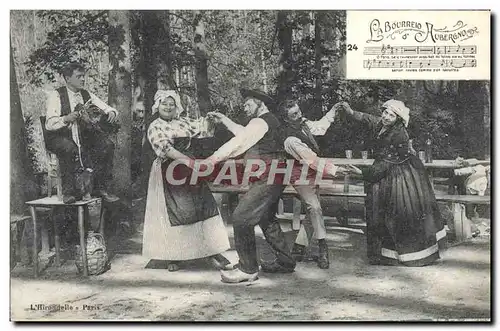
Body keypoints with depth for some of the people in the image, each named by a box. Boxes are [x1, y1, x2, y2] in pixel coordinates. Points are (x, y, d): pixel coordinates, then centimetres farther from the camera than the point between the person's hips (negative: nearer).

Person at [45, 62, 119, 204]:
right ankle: (69, 191, -21)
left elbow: (108, 109, 8)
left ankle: (100, 188, -10)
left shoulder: (87, 95, 10)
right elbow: (49, 124, -14)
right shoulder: (56, 95, -5)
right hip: (59, 137, -5)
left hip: (83, 135, 5)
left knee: (107, 144, -18)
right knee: (69, 148, -37)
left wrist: (111, 113, -16)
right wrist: (66, 119, -33)